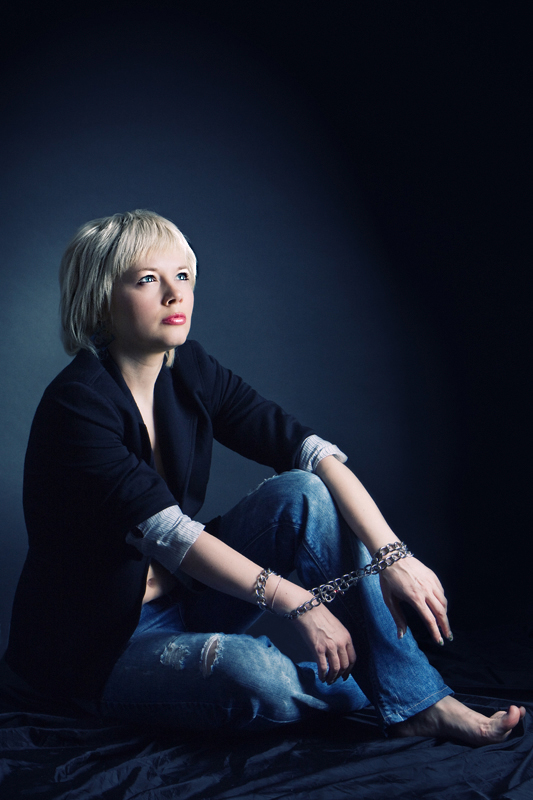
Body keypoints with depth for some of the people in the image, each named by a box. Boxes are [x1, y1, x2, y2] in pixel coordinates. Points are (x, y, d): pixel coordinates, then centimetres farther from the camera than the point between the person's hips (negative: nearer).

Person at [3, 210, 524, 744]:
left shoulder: (188, 372, -3)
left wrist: (392, 555, -23)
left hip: (183, 598, 7)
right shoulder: (75, 405, -22)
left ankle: (419, 704, -14)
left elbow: (309, 448, -12)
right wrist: (296, 602, -31)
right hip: (95, 648, -6)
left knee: (305, 493, -16)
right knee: (249, 670, -36)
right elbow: (164, 531, -29)